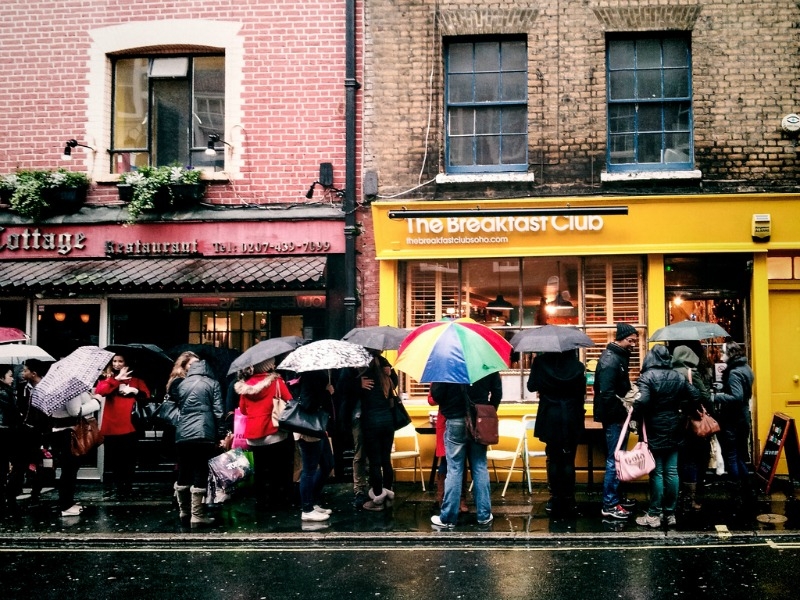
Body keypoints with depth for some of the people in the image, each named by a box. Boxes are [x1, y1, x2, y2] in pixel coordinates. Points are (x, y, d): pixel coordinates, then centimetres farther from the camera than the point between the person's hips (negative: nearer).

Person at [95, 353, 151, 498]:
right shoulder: (107, 378, 7)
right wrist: (116, 379, -22)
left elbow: (146, 395, 1)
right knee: (115, 459, 6)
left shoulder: (135, 378, 10)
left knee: (129, 459, 2)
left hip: (130, 425, 0)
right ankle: (119, 487, 19)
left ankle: (128, 487, 15)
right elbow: (99, 391, -14)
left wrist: (135, 391, -16)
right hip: (112, 426, 0)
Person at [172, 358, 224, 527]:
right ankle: (197, 516, -3)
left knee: (183, 475, 13)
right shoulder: (212, 383, 5)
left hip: (182, 435, 4)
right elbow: (218, 412, 0)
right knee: (200, 475, -2)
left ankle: (184, 513, 22)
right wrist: (219, 436, 3)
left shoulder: (181, 384, 15)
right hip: (203, 435, -4)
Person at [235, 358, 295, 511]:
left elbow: (243, 409, 13)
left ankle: (263, 502, 15)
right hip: (274, 434, -4)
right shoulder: (276, 381, -7)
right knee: (280, 470, 9)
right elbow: (290, 402, -6)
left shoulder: (246, 384, 5)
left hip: (253, 436, 4)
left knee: (261, 471, 13)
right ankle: (281, 500, 14)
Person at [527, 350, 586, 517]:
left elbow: (531, 386, -1)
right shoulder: (577, 366, -4)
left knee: (553, 459, 9)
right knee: (568, 460, 7)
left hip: (550, 418, 0)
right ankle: (568, 501, 9)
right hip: (572, 419, 1)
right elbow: (581, 391, 1)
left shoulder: (540, 362, -7)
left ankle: (555, 500, 10)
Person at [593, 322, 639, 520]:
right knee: (614, 461, -5)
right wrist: (622, 415, -19)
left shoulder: (620, 356, 12)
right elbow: (607, 394, -25)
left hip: (619, 416, 10)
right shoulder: (610, 359, -19)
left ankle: (616, 496, 29)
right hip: (614, 418, -10)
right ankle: (609, 505, 1)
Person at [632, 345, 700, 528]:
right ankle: (670, 513, 15)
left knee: (657, 473, -1)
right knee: (672, 472, 8)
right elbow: (696, 397, 4)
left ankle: (654, 515, 5)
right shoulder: (679, 377, 6)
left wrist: (634, 416, -8)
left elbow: (642, 401, -25)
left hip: (654, 432, -5)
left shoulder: (647, 377, -12)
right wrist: (683, 413, 16)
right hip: (674, 431, 5)